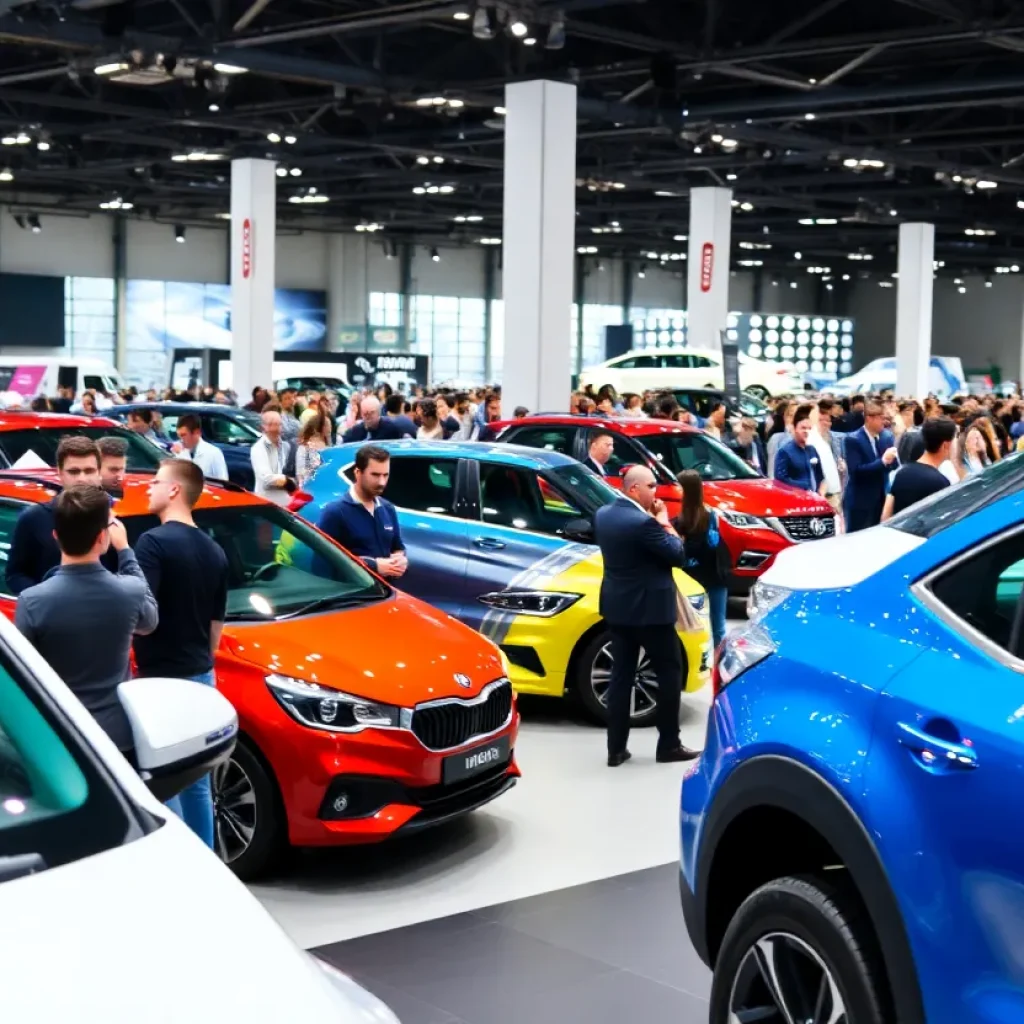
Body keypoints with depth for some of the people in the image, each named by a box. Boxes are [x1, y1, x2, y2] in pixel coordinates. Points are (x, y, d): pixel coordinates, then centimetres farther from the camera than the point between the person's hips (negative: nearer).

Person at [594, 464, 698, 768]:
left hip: (617, 607, 8)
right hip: (650, 609, -7)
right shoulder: (643, 522, -23)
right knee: (670, 673, 7)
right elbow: (678, 555, -15)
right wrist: (664, 522, -3)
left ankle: (616, 749, 10)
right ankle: (669, 744, 12)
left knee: (621, 675, 9)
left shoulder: (603, 514, 3)